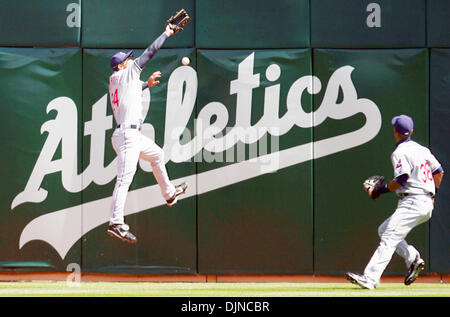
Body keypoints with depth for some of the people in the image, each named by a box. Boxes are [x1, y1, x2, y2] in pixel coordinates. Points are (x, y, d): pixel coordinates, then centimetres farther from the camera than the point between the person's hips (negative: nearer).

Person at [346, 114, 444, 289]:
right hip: (427, 204, 9)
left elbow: (402, 179, -20)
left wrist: (381, 190, -10)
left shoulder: (400, 153, -9)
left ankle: (370, 278, -28)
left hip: (412, 201, -9)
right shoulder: (422, 149, 17)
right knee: (384, 229, 17)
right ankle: (413, 258, 5)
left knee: (389, 237, -17)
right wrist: (433, 193, 32)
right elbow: (439, 171, 23)